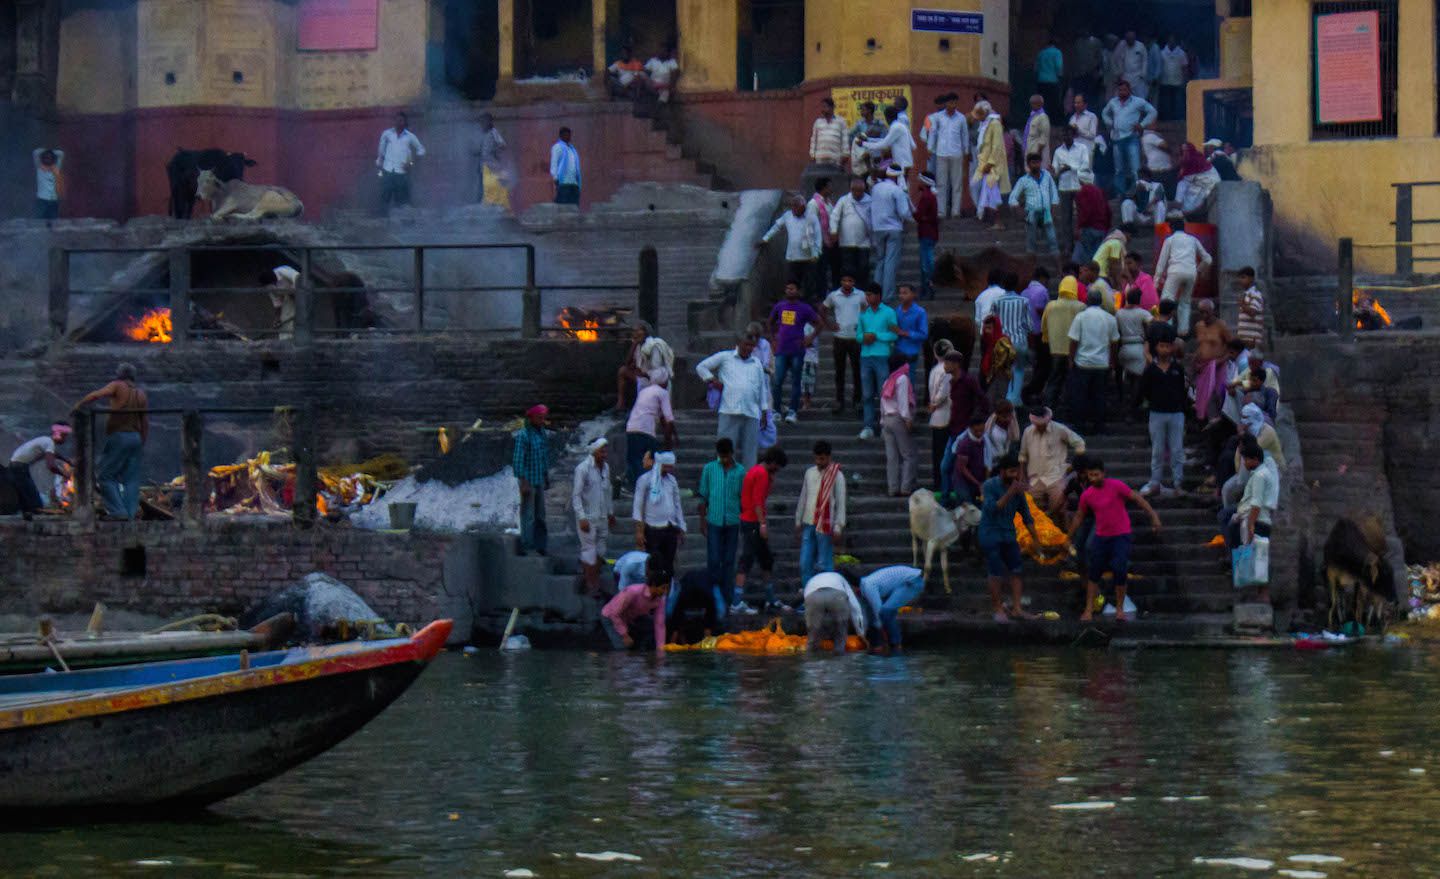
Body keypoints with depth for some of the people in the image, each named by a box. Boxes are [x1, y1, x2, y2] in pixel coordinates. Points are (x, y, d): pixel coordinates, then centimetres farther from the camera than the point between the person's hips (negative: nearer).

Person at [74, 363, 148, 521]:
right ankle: (131, 513, 1)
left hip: (119, 436, -6)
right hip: (136, 437, 6)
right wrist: (142, 445, 19)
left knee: (105, 475, -1)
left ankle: (118, 511, -10)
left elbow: (95, 395, -17)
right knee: (130, 478, 8)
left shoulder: (118, 386, -1)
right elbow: (145, 423, 13)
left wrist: (78, 406, -8)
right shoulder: (141, 394, 15)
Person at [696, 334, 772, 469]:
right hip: (730, 411, -3)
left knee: (749, 450, 2)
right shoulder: (725, 358, 9)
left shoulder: (757, 363, 19)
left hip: (752, 413, 3)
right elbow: (701, 367, 13)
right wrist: (712, 380, 0)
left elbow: (762, 389, 22)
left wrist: (764, 412, 18)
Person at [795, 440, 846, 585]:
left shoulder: (837, 475, -4)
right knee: (805, 563, 3)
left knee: (824, 564, -4)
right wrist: (798, 522, 17)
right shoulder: (810, 473, 12)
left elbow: (841, 503, -5)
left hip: (825, 526, -5)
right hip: (808, 524, 5)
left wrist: (838, 527, -10)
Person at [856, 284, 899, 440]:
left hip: (882, 357, -4)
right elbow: (858, 334, 15)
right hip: (866, 356, 4)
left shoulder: (888, 313, -1)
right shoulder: (863, 313, 14)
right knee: (868, 395, 3)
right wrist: (864, 337, -7)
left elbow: (894, 335, -5)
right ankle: (868, 426, 3)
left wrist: (876, 336, -14)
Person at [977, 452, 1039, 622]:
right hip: (990, 534, -5)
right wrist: (1010, 493, -34)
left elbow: (1026, 515, 10)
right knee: (996, 573, -6)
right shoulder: (989, 486, -12)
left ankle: (1017, 608, 3)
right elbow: (992, 509, -27)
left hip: (1008, 535, 5)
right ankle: (998, 609, 6)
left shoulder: (1018, 488, 3)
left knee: (1015, 571, 0)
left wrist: (1036, 539, 10)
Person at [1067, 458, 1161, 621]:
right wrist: (1068, 538, 16)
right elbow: (1079, 516, 13)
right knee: (1093, 572, 2)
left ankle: (1120, 609, 4)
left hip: (1121, 536, -3)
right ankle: (1089, 609, 9)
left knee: (1120, 571, -9)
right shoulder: (1086, 495, 0)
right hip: (1100, 537, 3)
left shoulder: (1116, 486, -11)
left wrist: (1153, 516, -14)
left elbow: (1138, 499, -8)